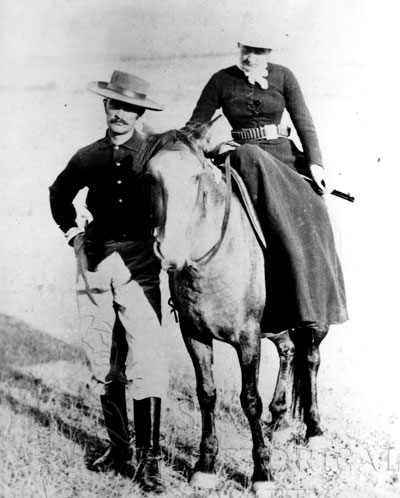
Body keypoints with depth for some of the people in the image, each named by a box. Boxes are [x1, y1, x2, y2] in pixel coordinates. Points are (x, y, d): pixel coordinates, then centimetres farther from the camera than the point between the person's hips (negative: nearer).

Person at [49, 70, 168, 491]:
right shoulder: (88, 157, 7)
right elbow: (59, 195, 24)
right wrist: (73, 236, 14)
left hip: (140, 268, -3)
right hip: (95, 266, 3)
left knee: (145, 364, -7)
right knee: (104, 365, 10)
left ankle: (149, 456, 4)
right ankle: (118, 447, 24)